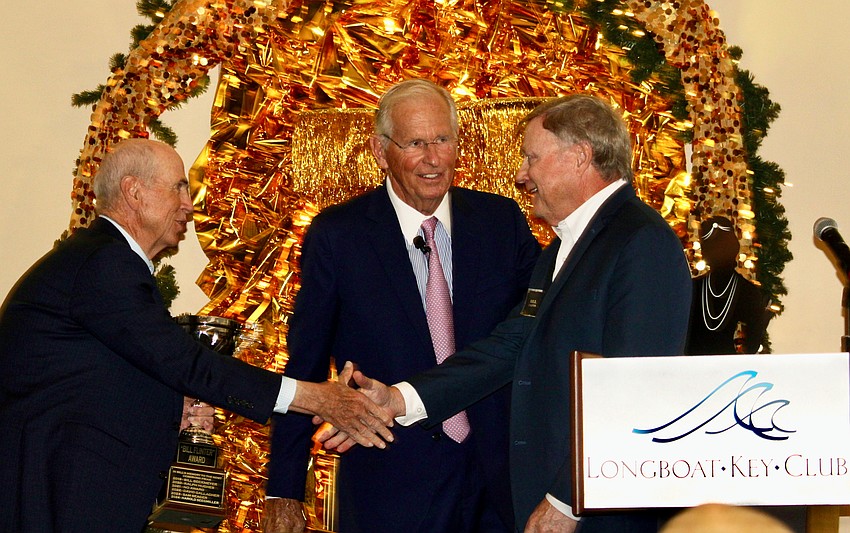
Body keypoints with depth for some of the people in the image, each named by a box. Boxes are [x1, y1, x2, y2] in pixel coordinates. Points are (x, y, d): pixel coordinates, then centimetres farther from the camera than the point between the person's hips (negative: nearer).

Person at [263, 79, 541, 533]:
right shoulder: (336, 236, -4)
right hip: (387, 491, -2)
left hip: (498, 481, 3)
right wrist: (285, 491, -3)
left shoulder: (502, 220, 2)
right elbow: (304, 368, -1)